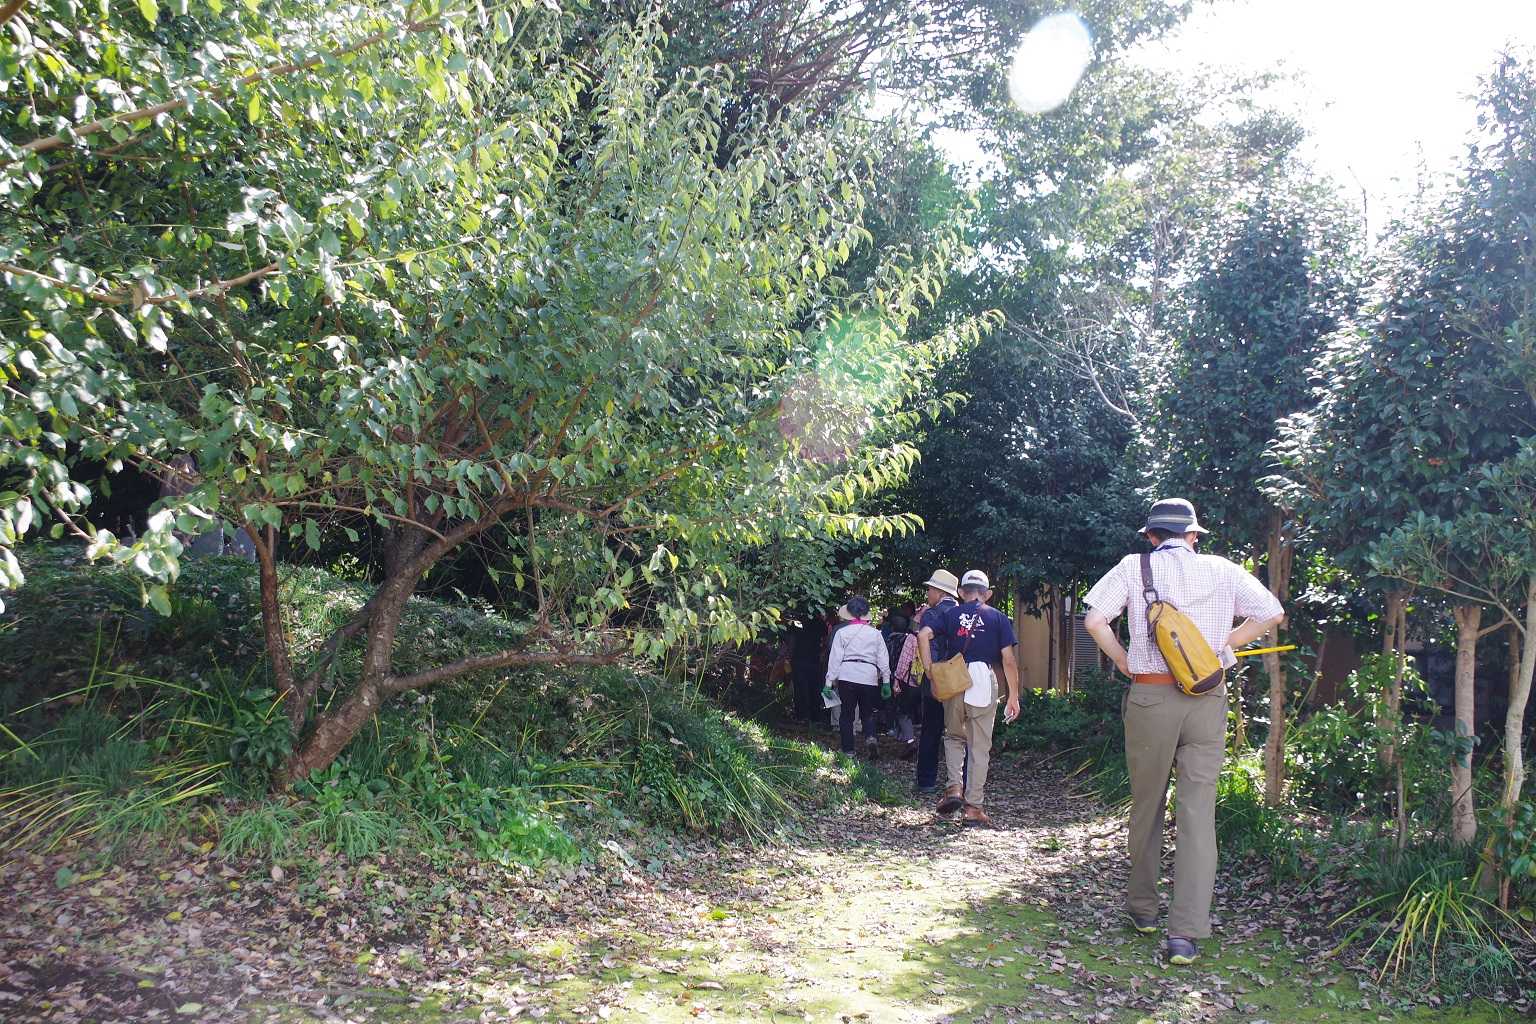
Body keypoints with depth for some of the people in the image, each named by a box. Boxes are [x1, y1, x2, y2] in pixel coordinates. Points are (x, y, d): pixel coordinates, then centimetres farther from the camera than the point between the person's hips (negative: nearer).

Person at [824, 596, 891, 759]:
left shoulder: (842, 632, 1)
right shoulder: (875, 633, 7)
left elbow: (835, 658, 0)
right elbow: (883, 659, 7)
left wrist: (829, 681, 2)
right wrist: (886, 680, 12)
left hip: (847, 676, -1)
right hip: (869, 677, 2)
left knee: (846, 713, 9)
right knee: (867, 713, 14)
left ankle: (848, 750, 6)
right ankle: (870, 737, -12)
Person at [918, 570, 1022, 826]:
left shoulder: (950, 614, 11)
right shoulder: (998, 617, 8)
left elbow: (924, 635, -6)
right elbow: (1009, 660, 1)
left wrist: (930, 670, 0)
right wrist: (1013, 696, 5)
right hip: (984, 680, -1)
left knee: (954, 736, 21)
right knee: (980, 746, 5)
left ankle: (954, 787, 1)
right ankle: (973, 807, 6)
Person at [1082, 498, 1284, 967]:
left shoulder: (1134, 567, 1)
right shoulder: (1222, 570, 6)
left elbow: (1094, 620, -8)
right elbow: (1273, 614, 8)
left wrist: (1123, 660, 6)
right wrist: (1223, 645, 15)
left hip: (1150, 696, 0)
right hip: (1207, 699, 1)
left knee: (1146, 805, 14)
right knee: (1198, 811, 0)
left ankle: (1143, 908, 28)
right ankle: (1185, 932, -5)